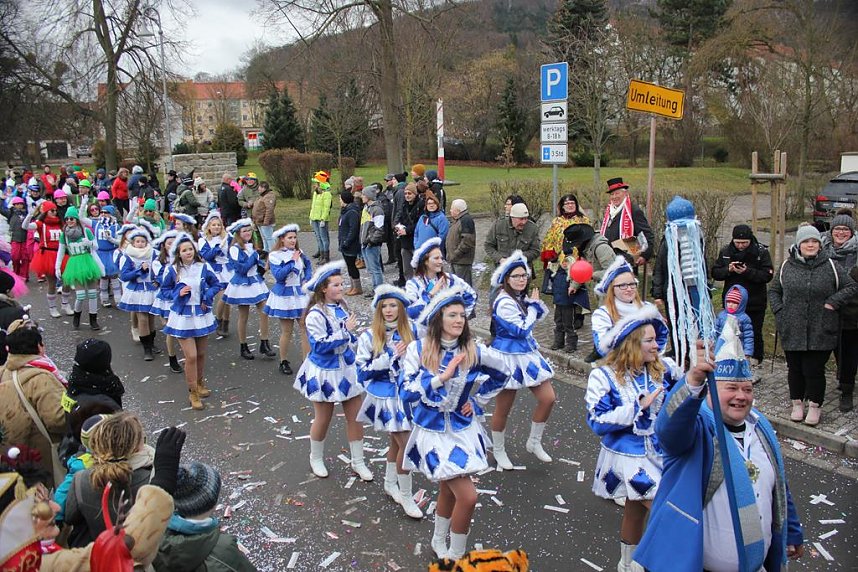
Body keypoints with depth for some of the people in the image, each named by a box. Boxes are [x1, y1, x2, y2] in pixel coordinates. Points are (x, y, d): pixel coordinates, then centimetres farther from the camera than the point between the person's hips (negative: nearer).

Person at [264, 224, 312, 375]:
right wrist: (292, 261, -21)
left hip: (301, 294, 4)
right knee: (287, 331, 5)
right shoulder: (275, 255, -11)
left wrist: (307, 279, 4)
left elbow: (308, 266, 20)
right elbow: (278, 275, -22)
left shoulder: (299, 252, 3)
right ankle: (284, 362, 22)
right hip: (285, 296, -4)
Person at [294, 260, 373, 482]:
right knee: (323, 419, 12)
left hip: (347, 368, 6)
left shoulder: (342, 307, 0)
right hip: (325, 373, -6)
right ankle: (316, 458, 36)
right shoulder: (315, 314, -21)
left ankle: (358, 462, 23)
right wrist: (345, 331, -27)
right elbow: (320, 345, -26)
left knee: (355, 416, 8)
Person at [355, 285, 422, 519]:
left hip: (408, 395, 4)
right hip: (385, 398, -4)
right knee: (406, 444, -3)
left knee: (396, 441, 18)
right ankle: (406, 496, 15)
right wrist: (390, 356, -20)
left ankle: (390, 484, 41)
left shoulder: (411, 331, -2)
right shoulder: (369, 336, -12)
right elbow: (362, 372, -13)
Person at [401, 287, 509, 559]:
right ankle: (455, 555, 14)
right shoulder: (418, 349, -16)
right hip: (433, 431, -3)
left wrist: (477, 400, 5)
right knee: (467, 496, -10)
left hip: (463, 429, 4)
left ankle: (439, 541, 48)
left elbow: (503, 371, 8)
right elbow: (409, 393, -19)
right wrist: (442, 377, -30)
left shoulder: (473, 350, -10)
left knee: (448, 490, 20)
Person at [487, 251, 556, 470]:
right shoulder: (504, 302, -20)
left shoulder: (521, 298, 5)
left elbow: (542, 313, 9)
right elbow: (522, 330, -20)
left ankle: (534, 443, 26)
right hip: (509, 358, -8)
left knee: (548, 398, 6)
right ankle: (499, 452, 27)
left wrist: (533, 302, -8)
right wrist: (532, 306, -9)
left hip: (528, 354, 8)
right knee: (503, 408, 6)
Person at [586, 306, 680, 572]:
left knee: (636, 510, 20)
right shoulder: (604, 377, -16)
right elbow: (597, 422, -20)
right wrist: (638, 406, -23)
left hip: (661, 455, 5)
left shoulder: (663, 368, -5)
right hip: (629, 459, -5)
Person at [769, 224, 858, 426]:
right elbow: (774, 291, 15)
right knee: (795, 369, 11)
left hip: (820, 332, -1)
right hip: (792, 331, 2)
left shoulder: (830, 266, 1)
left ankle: (815, 406, 21)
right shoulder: (787, 266, 4)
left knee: (814, 370, 2)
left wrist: (832, 303, -6)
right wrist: (779, 311, 1)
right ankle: (797, 403, 27)